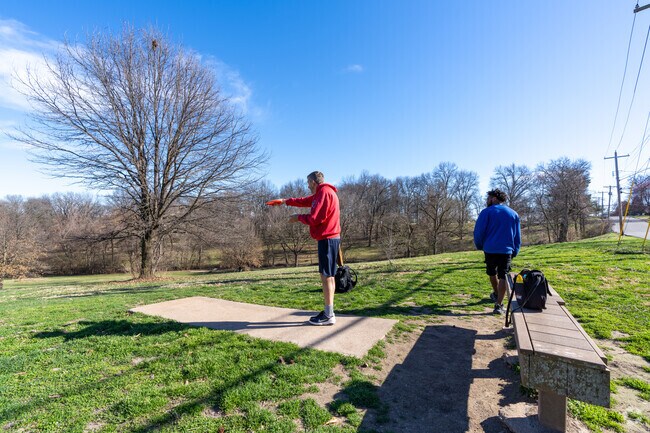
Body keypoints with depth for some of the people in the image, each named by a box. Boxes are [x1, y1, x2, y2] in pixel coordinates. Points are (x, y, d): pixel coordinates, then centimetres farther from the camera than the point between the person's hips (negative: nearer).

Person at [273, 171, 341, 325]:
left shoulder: (324, 192, -14)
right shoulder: (321, 193, 18)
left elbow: (314, 218, -19)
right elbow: (304, 201, 31)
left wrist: (298, 217, -2)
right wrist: (285, 201, 35)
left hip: (328, 239, -10)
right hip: (328, 239, 10)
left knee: (326, 276, -6)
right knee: (327, 276, 12)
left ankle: (329, 316, 1)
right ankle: (328, 312, 19)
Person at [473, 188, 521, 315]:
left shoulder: (487, 212, -4)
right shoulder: (513, 214, 10)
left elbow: (478, 232, -7)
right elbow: (517, 236, 13)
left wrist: (479, 246, 7)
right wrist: (515, 252, 17)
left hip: (490, 249, -2)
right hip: (506, 251, 2)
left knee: (492, 273, 20)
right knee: (503, 276, 1)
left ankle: (496, 294, 39)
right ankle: (499, 305, -2)